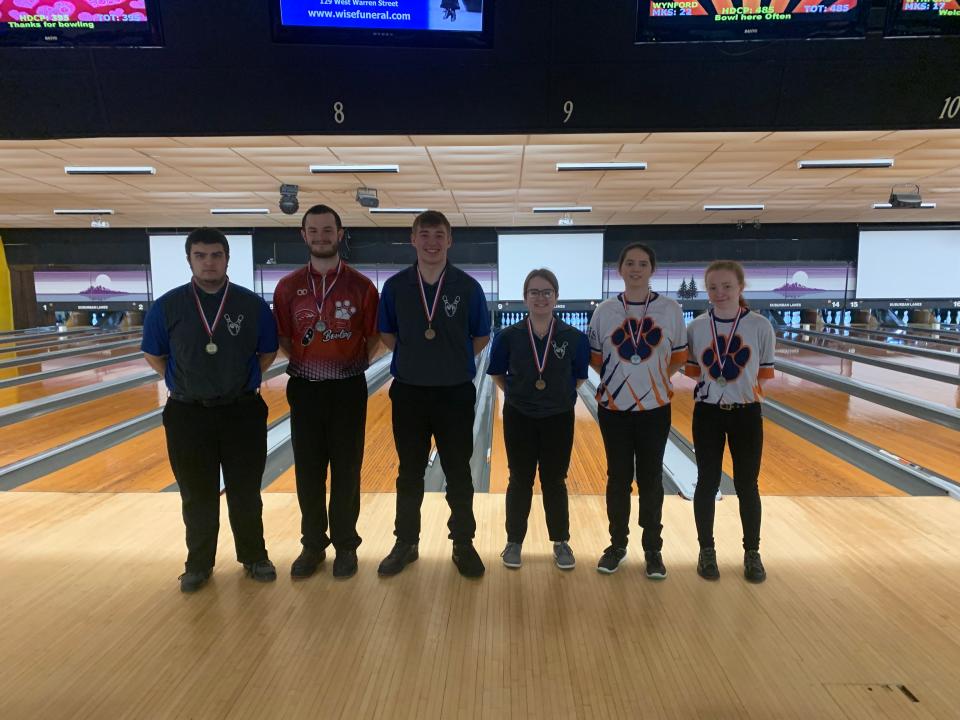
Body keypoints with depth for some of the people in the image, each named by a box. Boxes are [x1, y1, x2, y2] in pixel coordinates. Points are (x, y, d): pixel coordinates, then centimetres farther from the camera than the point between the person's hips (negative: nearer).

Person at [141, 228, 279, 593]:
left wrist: (241, 380, 3)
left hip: (242, 413, 0)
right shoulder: (168, 306, -4)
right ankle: (199, 563, 30)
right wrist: (183, 383, 5)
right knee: (197, 495, 13)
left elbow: (268, 352, 6)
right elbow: (153, 354, 8)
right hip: (188, 415, 1)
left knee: (245, 492, 11)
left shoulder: (253, 305, -5)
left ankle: (254, 556, 29)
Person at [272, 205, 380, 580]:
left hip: (348, 389, -2)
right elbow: (282, 338, 9)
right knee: (308, 471, 9)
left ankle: (345, 545, 23)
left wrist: (352, 363, 1)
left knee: (346, 470, 7)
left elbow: (373, 337, 3)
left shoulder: (361, 286, -5)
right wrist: (305, 361, 4)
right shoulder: (288, 287, 0)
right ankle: (312, 544, 25)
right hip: (304, 388, 2)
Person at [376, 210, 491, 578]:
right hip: (408, 392, 1)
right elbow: (386, 333, 11)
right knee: (409, 473, 13)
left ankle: (463, 545, 25)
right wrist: (413, 357, 4)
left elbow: (481, 337, 5)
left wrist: (453, 359, 1)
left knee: (459, 474, 9)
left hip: (455, 393, -1)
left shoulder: (467, 287, -5)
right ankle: (405, 543, 28)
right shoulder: (395, 286, -2)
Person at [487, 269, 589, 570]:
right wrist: (518, 395, 5)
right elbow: (498, 375, 5)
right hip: (519, 419, 0)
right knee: (520, 481, 11)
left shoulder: (574, 338, -8)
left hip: (558, 419, 0)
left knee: (554, 481, 12)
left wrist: (559, 396, 4)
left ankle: (561, 543, 28)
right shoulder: (508, 337, -9)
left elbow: (579, 377, 5)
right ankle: (514, 541, 27)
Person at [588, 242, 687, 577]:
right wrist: (618, 377, 0)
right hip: (613, 408, 1)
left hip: (655, 408, 0)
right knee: (618, 478, 10)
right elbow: (594, 357, 7)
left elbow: (679, 356, 7)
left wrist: (655, 377, -1)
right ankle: (617, 544, 26)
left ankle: (653, 549, 24)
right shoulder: (605, 310, -2)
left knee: (651, 479, 9)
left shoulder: (670, 309, -3)